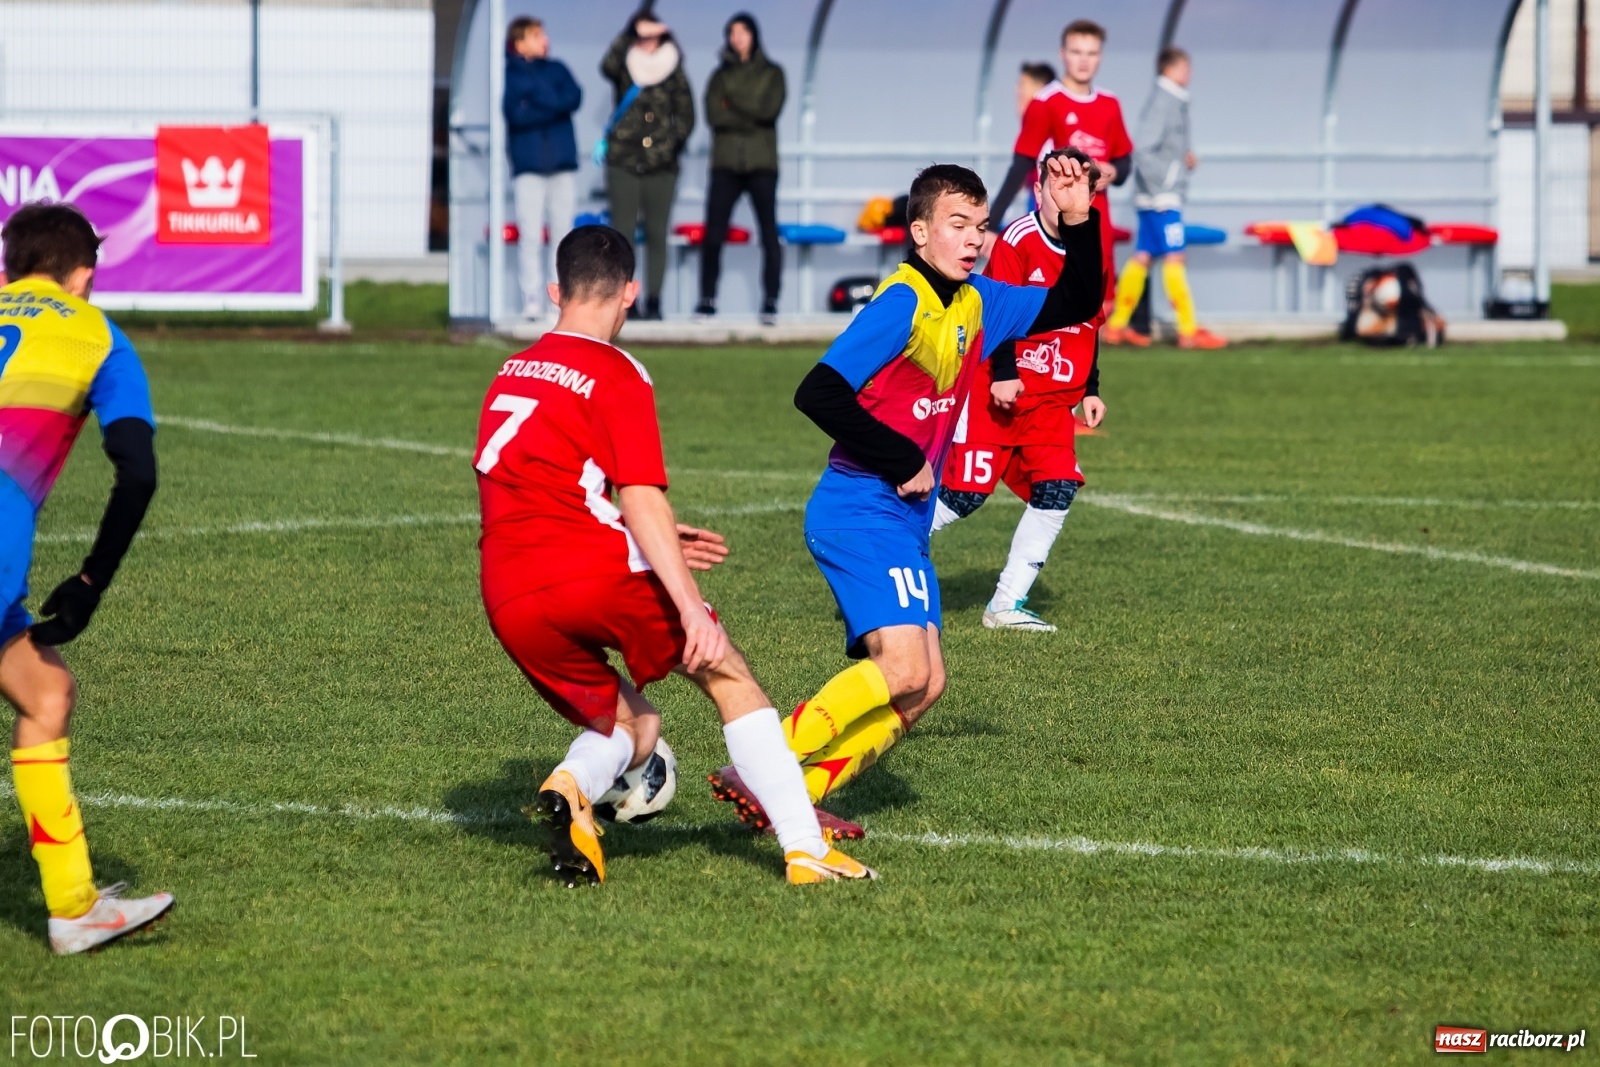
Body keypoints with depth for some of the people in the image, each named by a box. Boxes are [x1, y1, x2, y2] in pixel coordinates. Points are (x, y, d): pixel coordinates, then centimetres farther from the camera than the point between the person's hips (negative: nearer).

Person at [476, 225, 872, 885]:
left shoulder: (509, 375, 21)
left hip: (510, 602, 6)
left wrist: (653, 543, 35)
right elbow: (641, 499, -13)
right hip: (596, 572, -6)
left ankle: (570, 787, -12)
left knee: (630, 726, 21)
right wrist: (690, 606, -17)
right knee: (728, 678, 12)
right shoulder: (616, 374, -1)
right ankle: (807, 852, 2)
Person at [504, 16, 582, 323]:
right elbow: (516, 114, -11)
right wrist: (553, 107, -10)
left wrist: (536, 102, -12)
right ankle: (532, 300, -6)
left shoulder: (556, 70, 12)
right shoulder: (509, 75, 2)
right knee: (530, 235, -7)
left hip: (562, 163, 3)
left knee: (564, 233, 3)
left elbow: (574, 99, -4)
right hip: (528, 164, -3)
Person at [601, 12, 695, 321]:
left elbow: (686, 116, 12)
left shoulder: (673, 73, 8)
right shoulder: (624, 72, 5)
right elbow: (608, 66, -18)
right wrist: (631, 34, -21)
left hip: (661, 166, 1)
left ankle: (653, 301, 6)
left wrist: (674, 143, 1)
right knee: (622, 232, -3)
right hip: (623, 162, -1)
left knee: (657, 234, 3)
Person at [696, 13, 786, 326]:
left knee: (769, 232, -8)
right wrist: (751, 117, -9)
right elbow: (714, 114, -2)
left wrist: (733, 101, -7)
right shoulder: (721, 76, 14)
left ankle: (770, 302, -6)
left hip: (761, 163, -1)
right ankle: (707, 299, 1)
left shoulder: (771, 74, 10)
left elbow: (771, 108, -8)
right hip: (726, 163, 1)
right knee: (713, 234, -6)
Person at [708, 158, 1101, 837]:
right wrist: (906, 462, -18)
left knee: (922, 687, 4)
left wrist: (1079, 222, 5)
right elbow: (818, 394, -22)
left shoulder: (976, 304, 10)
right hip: (861, 511, -9)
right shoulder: (904, 304, -15)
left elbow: (1074, 306, 22)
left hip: (904, 522, 9)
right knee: (902, 668, -21)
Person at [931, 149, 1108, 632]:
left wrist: (1090, 390, 16)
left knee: (1057, 491, -7)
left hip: (1053, 398, 6)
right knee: (965, 492, -8)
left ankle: (1007, 605, 0)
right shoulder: (1018, 240, -11)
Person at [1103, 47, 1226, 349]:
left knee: (1142, 257, 10)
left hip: (1162, 196, 9)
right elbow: (1144, 151, -20)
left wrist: (1184, 158, 4)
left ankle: (1117, 325, 14)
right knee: (1173, 258, -7)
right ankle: (1188, 330, -5)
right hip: (1161, 197, -9)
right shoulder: (1161, 103, -14)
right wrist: (1160, 190, -20)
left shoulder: (1174, 101, 14)